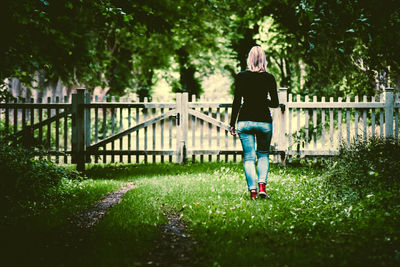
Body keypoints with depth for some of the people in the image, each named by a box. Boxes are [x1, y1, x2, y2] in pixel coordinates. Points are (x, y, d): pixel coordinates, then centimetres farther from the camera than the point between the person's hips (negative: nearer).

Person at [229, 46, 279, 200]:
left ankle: (252, 190, -5)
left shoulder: (241, 77, -3)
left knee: (249, 157, 5)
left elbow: (236, 102, -2)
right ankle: (262, 185, -1)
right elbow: (275, 104, 2)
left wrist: (232, 124, 4)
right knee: (263, 154, 17)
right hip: (264, 120, 1)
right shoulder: (269, 78, -1)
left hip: (245, 120, 0)